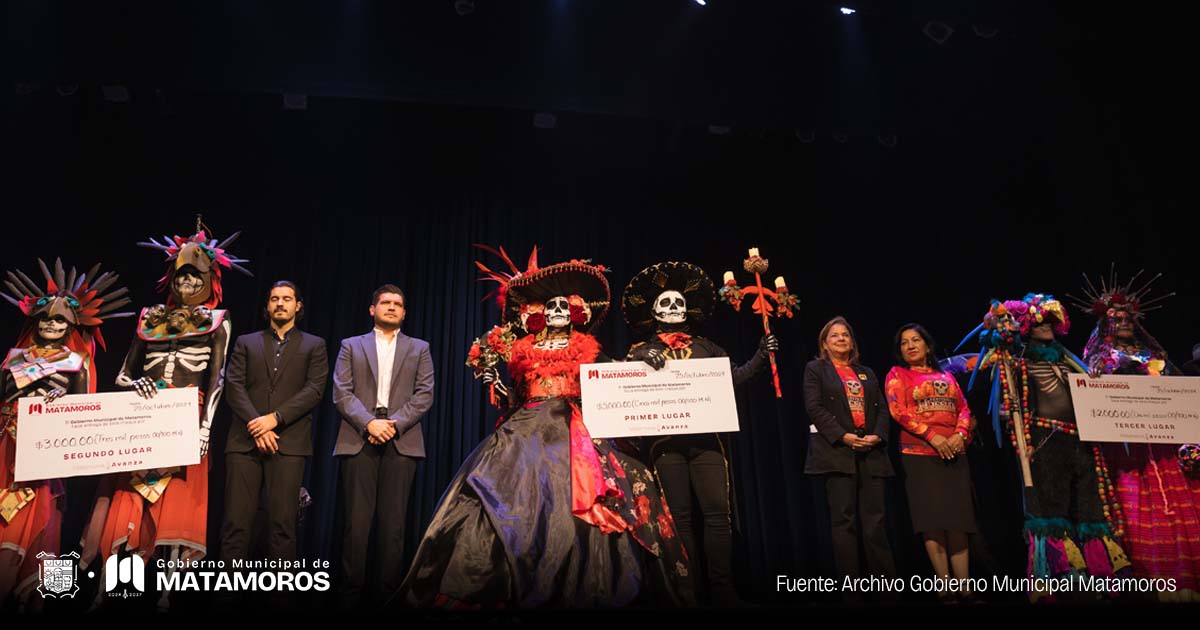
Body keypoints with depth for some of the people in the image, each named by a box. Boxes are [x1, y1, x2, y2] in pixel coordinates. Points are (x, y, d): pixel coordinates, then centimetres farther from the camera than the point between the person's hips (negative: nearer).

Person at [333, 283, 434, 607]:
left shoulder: (419, 348, 17)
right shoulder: (351, 346, 16)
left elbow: (425, 394, 5)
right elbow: (342, 392, 4)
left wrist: (395, 424, -9)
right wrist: (369, 422, -11)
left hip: (402, 441, 0)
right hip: (359, 439, 0)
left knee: (393, 521, 0)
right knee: (357, 518, -2)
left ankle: (387, 591, 6)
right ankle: (351, 590, 6)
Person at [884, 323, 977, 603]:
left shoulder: (946, 377, 19)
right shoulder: (897, 375, 6)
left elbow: (964, 408, 12)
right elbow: (899, 411, -7)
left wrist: (960, 435, -9)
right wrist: (933, 436, -15)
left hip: (954, 454, 4)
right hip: (920, 454, -4)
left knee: (958, 518, 1)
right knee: (932, 519, -6)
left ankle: (964, 585, 3)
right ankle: (945, 584, -4)